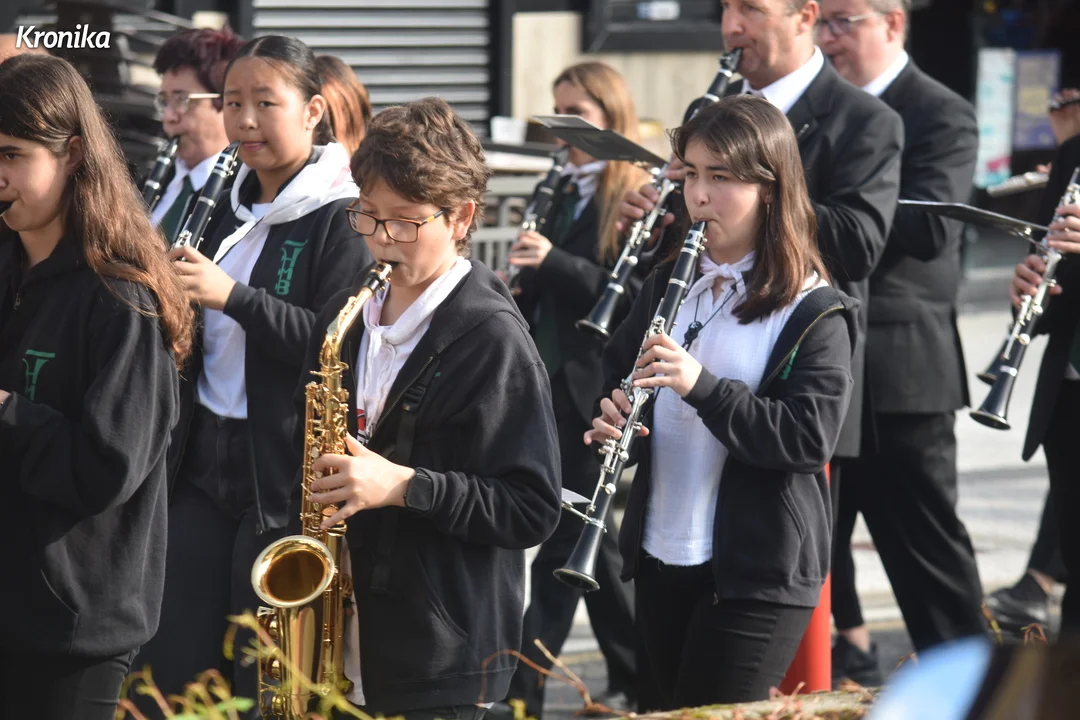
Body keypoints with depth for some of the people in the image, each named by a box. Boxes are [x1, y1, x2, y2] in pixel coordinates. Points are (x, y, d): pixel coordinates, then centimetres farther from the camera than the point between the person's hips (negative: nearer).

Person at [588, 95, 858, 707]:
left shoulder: (814, 311, -10)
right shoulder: (670, 283, 10)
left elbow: (810, 438, -19)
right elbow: (618, 369, 21)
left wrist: (702, 386, -29)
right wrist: (611, 419, -3)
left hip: (759, 574, -7)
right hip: (661, 556, 7)